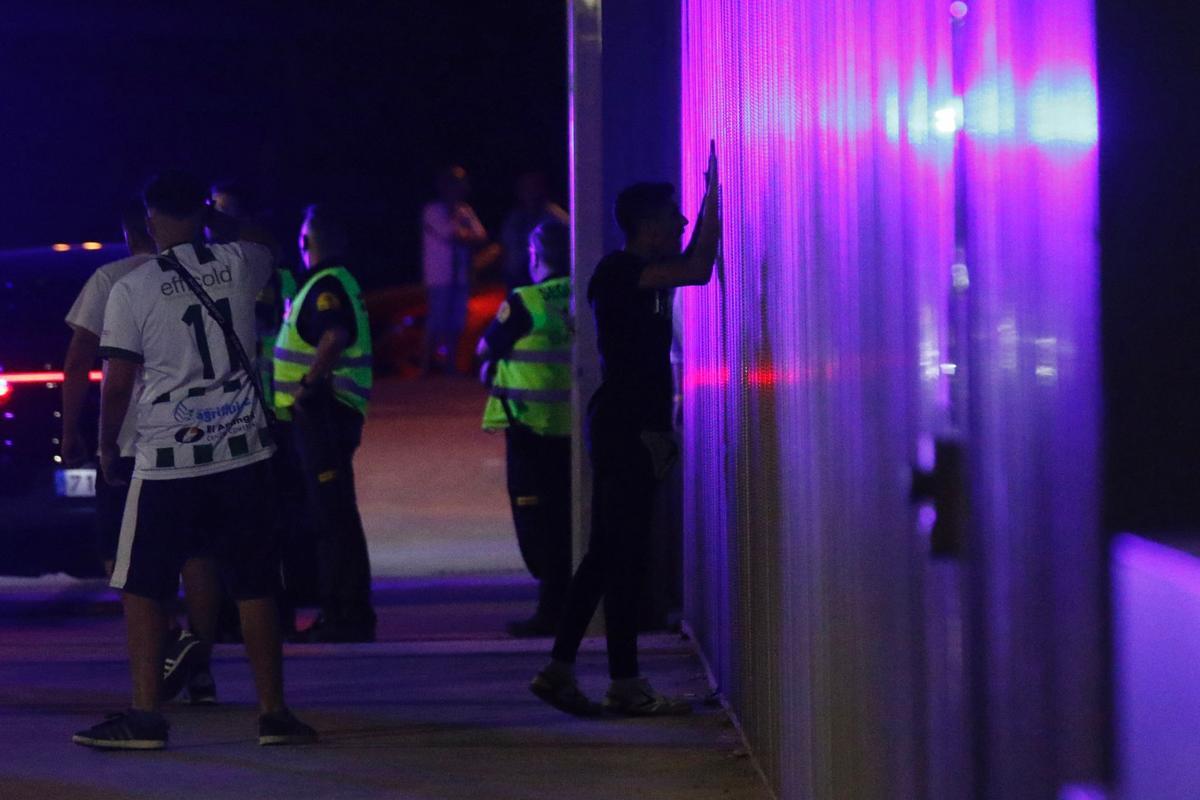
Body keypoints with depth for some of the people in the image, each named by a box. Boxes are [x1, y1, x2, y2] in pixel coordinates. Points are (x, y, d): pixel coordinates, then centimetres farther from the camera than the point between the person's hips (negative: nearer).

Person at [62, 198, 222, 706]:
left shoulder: (110, 280, -3)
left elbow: (77, 365, -5)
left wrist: (70, 432, 3)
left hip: (130, 438, -3)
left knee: (118, 550, 6)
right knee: (196, 548, 9)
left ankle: (174, 644, -14)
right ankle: (200, 668, 5)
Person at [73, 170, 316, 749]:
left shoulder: (131, 289, -5)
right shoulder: (237, 264, 3)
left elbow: (116, 383, -4)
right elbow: (270, 247, 28)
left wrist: (106, 447, 9)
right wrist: (223, 216, 37)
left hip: (166, 460, -3)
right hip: (243, 451, 3)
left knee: (142, 589, 6)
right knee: (255, 585, 8)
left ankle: (146, 714, 1)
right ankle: (274, 713, 9)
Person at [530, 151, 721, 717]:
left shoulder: (643, 274, 15)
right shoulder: (620, 271, -12)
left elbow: (690, 265, 31)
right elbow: (698, 270, -20)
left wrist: (712, 201, 21)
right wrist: (712, 203, -10)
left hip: (633, 429, 10)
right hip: (624, 428, -10)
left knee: (609, 553, 11)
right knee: (623, 554, -6)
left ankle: (559, 669, 13)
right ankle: (625, 683, -3)